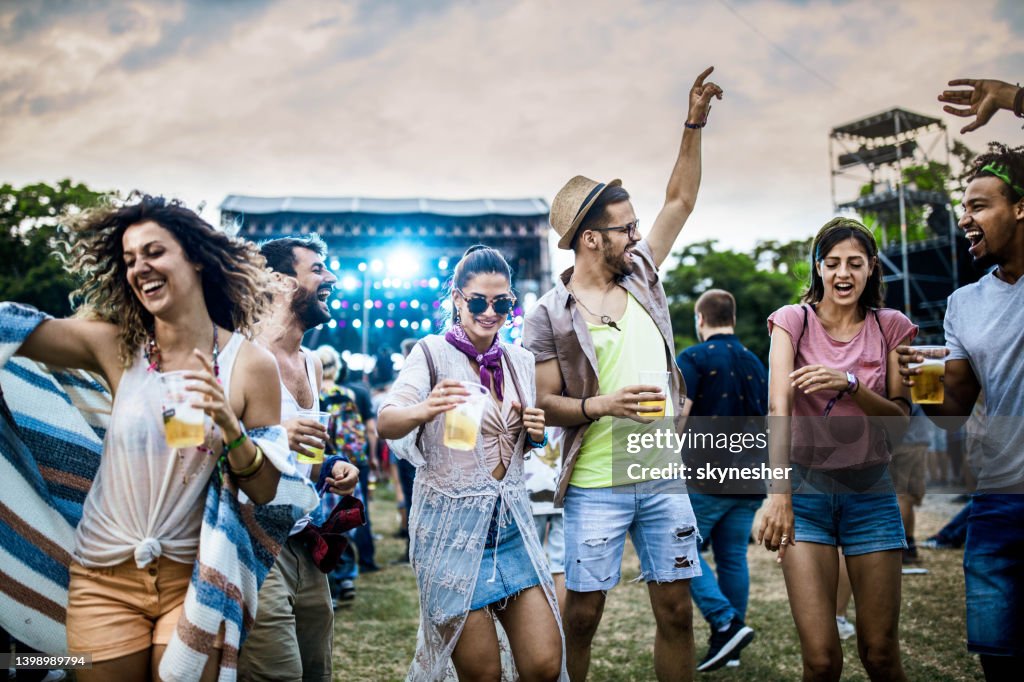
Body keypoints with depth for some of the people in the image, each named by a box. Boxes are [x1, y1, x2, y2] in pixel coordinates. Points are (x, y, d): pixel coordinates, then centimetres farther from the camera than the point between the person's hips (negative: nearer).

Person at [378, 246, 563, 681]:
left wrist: (537, 436, -4)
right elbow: (385, 423, -23)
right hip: (454, 526, -5)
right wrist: (423, 411, -45)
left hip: (512, 522, 5)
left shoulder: (520, 361, 8)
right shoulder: (433, 353, -8)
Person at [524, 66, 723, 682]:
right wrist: (601, 406, -21)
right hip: (595, 487, -4)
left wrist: (694, 125, 6)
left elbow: (680, 200, 13)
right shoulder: (550, 315, -5)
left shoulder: (641, 275, 9)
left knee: (676, 610, 8)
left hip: (665, 479, 4)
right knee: (583, 615, 3)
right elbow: (546, 403, -5)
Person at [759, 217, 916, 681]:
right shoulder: (793, 321, -3)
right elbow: (778, 408, -16)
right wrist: (778, 495, -29)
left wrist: (849, 384, -21)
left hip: (871, 490, 2)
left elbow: (900, 417, -2)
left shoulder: (891, 327, 4)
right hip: (806, 488, -2)